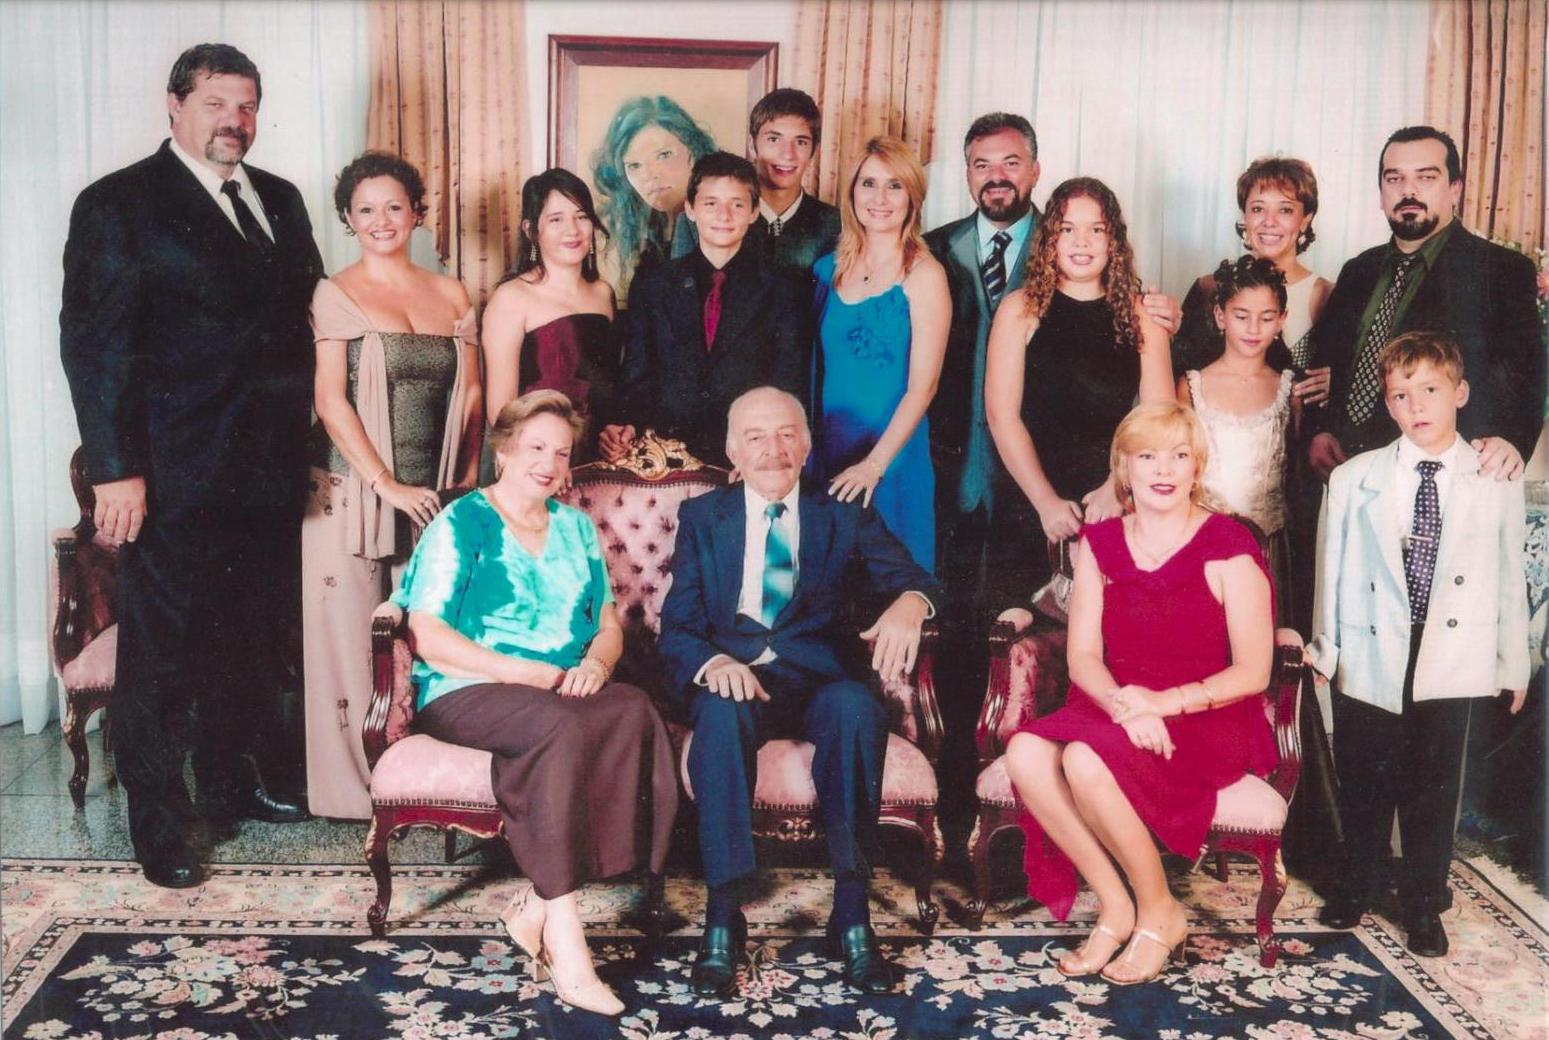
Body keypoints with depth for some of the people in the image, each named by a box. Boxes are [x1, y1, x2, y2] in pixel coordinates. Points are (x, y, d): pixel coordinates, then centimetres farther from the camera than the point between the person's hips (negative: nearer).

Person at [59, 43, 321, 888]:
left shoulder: (281, 201, 14)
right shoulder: (118, 205, -4)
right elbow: (93, 341, -9)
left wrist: (302, 435, 10)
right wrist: (115, 468, -15)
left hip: (268, 469, 6)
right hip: (176, 476, -6)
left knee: (251, 638, 15)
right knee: (162, 651, 3)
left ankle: (229, 785, 32)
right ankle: (156, 822, 17)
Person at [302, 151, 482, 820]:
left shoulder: (451, 295, 13)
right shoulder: (334, 294, 1)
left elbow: (471, 394, 12)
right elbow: (330, 400, -6)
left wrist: (468, 479, 1)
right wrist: (388, 485, -12)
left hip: (434, 495, 4)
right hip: (351, 488, -3)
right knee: (350, 634, -1)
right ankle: (351, 785, 10)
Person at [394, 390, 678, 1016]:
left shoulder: (576, 529, 20)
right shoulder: (461, 523, 2)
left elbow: (609, 624, 17)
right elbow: (428, 637, -7)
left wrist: (595, 664, -7)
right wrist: (526, 672, -16)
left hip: (569, 692, 5)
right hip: (469, 694, -5)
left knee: (634, 710, -30)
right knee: (563, 725, -37)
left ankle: (539, 908, -27)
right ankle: (565, 940, -34)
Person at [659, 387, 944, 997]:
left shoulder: (846, 517, 16)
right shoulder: (701, 518, 16)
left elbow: (908, 576, 0)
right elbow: (676, 627, 6)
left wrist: (910, 602, -27)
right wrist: (713, 663, -19)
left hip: (820, 677, 0)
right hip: (732, 674, 0)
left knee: (858, 708, -34)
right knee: (722, 714, -35)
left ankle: (851, 915, -28)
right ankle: (723, 919, -31)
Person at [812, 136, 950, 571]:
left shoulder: (923, 275, -8)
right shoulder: (831, 269, 7)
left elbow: (922, 386, -12)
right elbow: (818, 368, 11)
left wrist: (875, 464, -16)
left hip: (892, 455, -5)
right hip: (827, 452, 5)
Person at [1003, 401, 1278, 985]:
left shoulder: (1229, 548, -3)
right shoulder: (1100, 544, 10)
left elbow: (1253, 672, -7)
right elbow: (1083, 656, 3)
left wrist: (1164, 702, -21)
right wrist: (1124, 706, -19)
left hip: (1207, 720, -4)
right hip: (1118, 709, 5)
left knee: (1088, 759, -33)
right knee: (1026, 754, -27)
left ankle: (1159, 915, -10)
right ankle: (1114, 907, -10)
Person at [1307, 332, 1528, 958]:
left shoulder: (1497, 484, 0)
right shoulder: (1353, 480, -1)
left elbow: (1510, 578, 3)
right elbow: (1331, 569, 3)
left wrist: (1514, 665, 6)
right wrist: (1323, 647, 4)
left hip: (1451, 661, 0)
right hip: (1368, 657, 1)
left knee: (1433, 785, 7)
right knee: (1362, 781, 11)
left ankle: (1423, 904, 25)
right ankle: (1357, 884, 33)